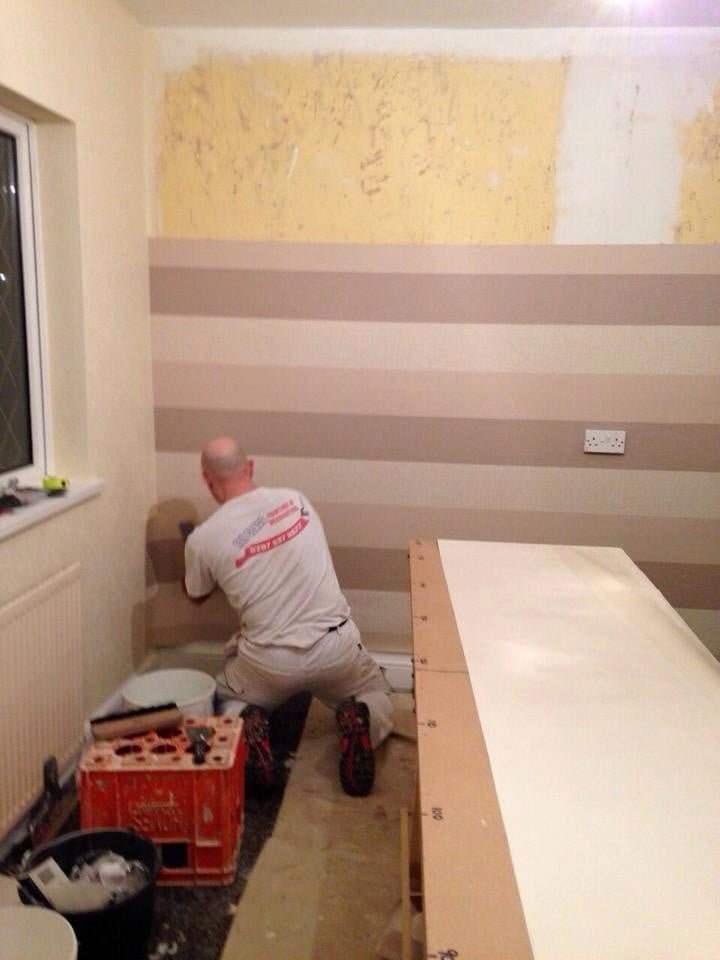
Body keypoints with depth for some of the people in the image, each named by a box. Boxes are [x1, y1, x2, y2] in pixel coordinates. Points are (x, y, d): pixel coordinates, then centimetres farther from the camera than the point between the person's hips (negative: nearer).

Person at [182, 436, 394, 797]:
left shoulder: (203, 538, -5)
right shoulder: (296, 500, 2)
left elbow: (196, 596, 17)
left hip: (270, 661, -1)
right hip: (335, 646, 1)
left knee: (228, 701, 31)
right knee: (376, 694, 30)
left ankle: (248, 729, -4)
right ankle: (359, 722, -5)